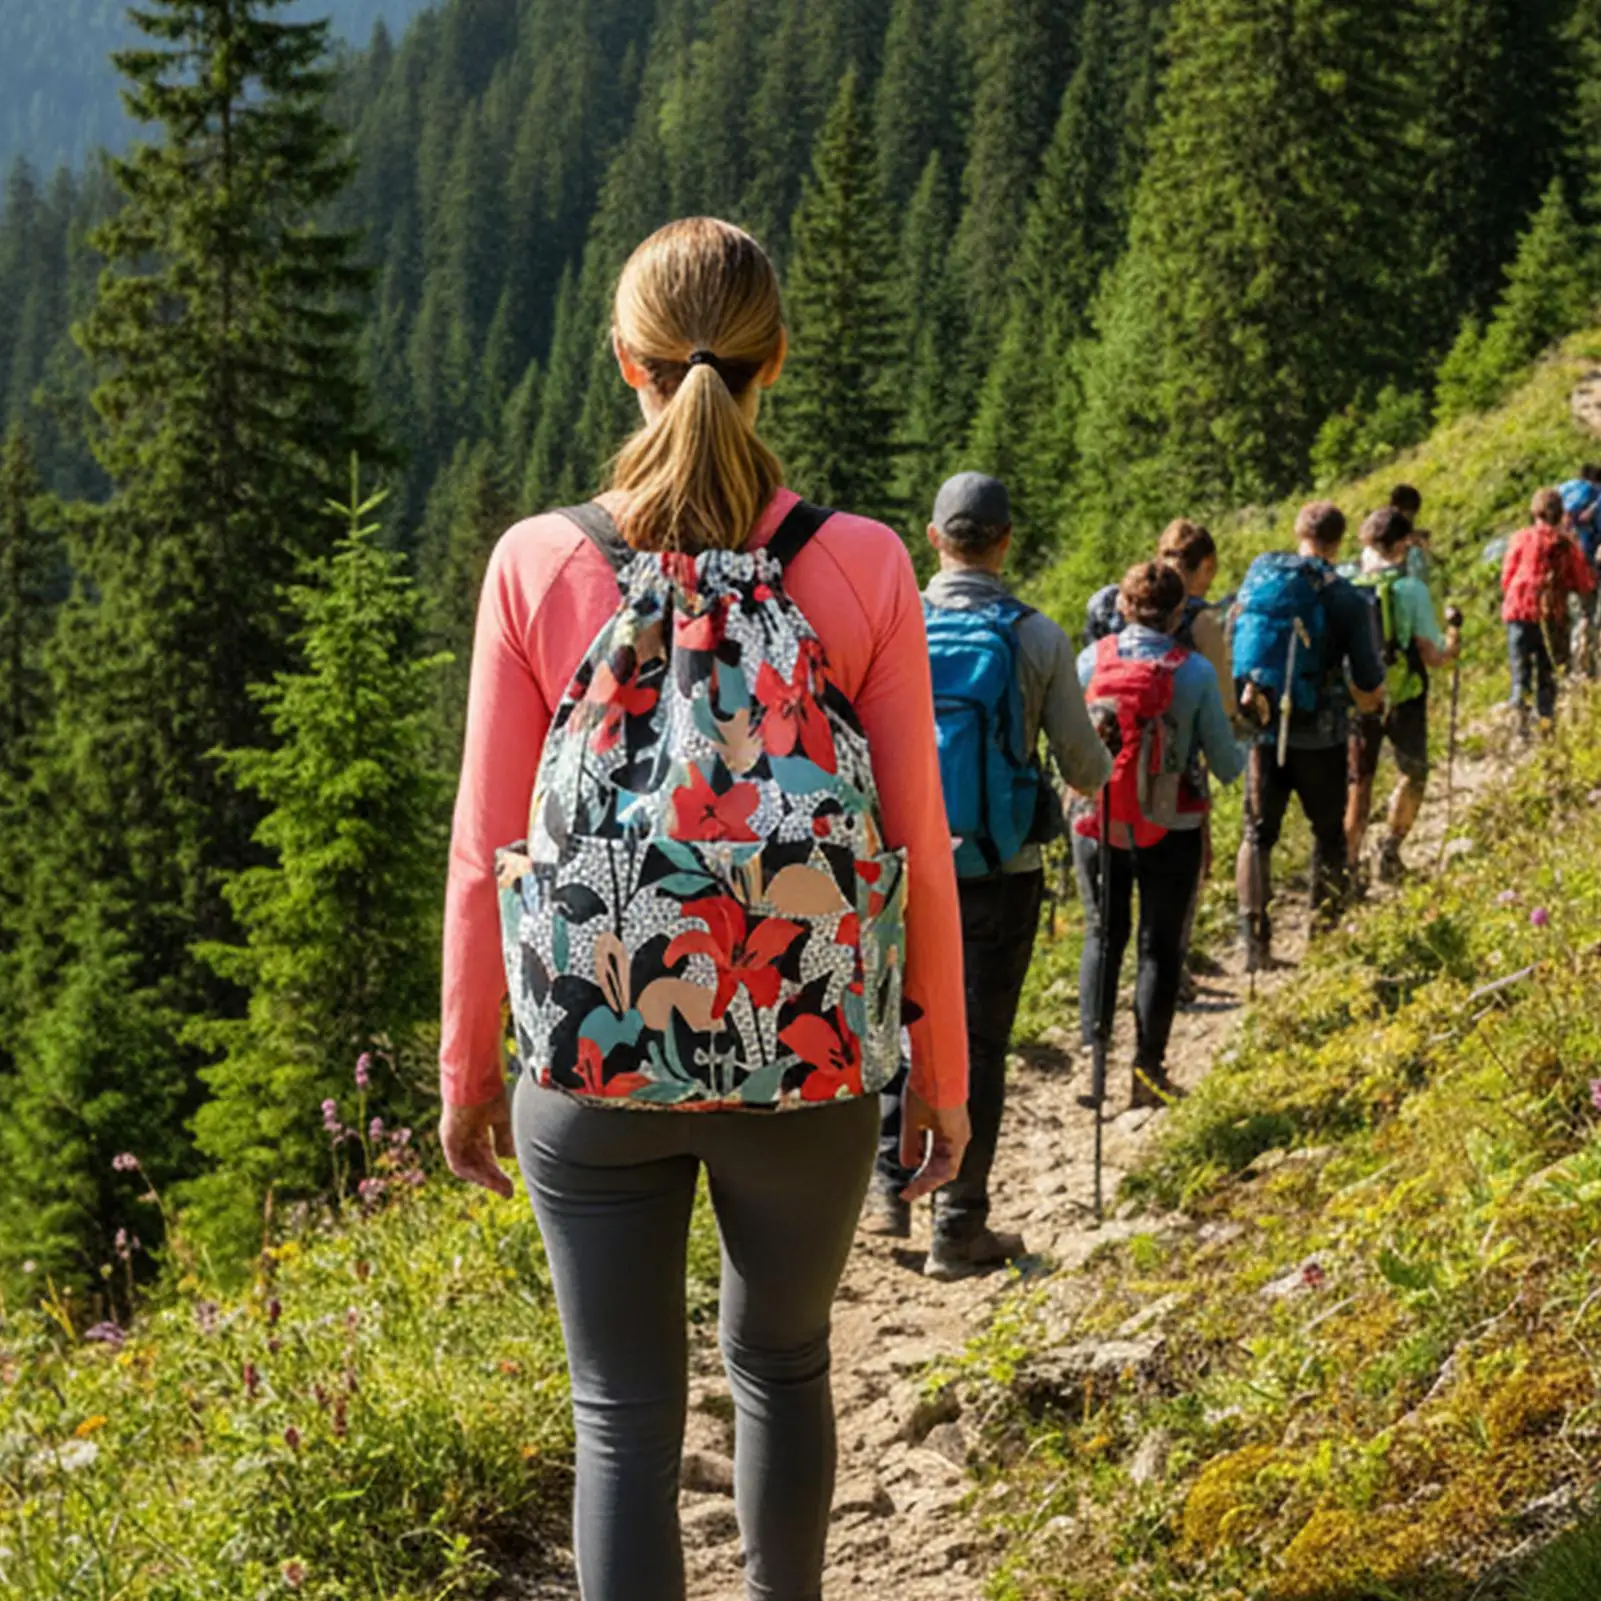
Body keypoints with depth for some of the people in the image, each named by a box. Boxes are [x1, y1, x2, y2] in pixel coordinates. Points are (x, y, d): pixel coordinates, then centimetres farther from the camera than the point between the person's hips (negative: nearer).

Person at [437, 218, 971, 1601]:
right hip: (810, 1070, 1)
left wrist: (467, 1070, 9)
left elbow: (485, 849, -3)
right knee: (782, 1363, 24)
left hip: (593, 1070, -1)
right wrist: (942, 1067, 9)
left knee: (625, 1414, 8)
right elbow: (920, 848, -3)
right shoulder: (862, 566, -6)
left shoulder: (538, 562, -6)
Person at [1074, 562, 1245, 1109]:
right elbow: (1226, 766, -9)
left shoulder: (1092, 659, -7)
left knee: (1103, 936, 17)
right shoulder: (1195, 672, -13)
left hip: (1096, 824, 2)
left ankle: (1092, 1053, 13)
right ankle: (1147, 1069, 11)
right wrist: (1243, 754, 13)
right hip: (1167, 832, -2)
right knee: (1160, 945, 10)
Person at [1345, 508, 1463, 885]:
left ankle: (1348, 863, 10)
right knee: (1413, 774, 18)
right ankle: (1392, 846, 2)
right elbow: (1434, 656, -11)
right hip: (1402, 698, -3)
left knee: (1358, 781, 14)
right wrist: (1454, 629, 7)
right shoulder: (1411, 589, -13)